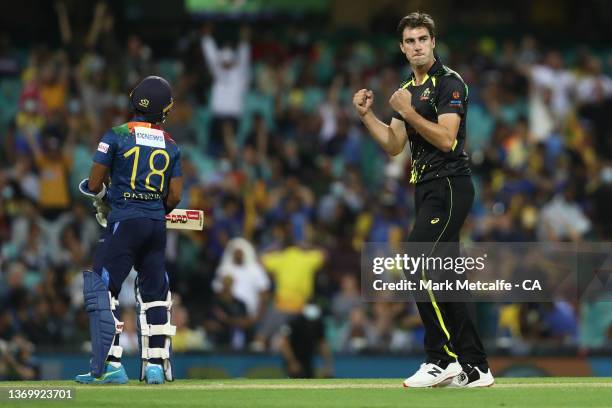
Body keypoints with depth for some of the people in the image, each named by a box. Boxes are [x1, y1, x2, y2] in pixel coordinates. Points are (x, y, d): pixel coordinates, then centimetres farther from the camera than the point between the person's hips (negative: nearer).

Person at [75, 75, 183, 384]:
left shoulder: (117, 136, -4)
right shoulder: (170, 145, 8)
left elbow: (93, 184, -3)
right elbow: (174, 196, 6)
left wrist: (102, 202, 19)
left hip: (124, 220, -5)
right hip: (157, 224, 5)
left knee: (102, 290, -3)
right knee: (154, 293, 12)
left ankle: (109, 365, -11)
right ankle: (155, 365, 10)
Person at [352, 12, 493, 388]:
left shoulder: (449, 82, -8)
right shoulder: (407, 90, 18)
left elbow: (446, 139, -18)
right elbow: (394, 146, 17)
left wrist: (408, 113, -19)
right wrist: (367, 115, 7)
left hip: (450, 184, -9)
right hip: (427, 188, 9)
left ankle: (442, 358, -16)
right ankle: (474, 367, 7)